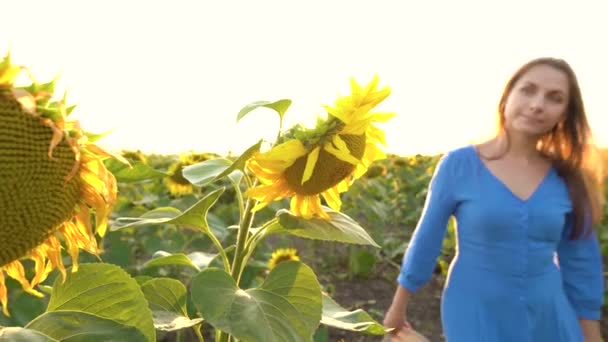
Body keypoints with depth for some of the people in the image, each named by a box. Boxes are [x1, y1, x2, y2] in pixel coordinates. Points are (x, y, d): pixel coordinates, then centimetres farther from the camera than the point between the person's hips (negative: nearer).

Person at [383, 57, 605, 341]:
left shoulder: (569, 179, -1)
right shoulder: (459, 164, -9)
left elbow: (582, 262, 7)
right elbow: (425, 240, -2)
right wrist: (397, 309, 5)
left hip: (549, 319, 3)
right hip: (475, 316, -3)